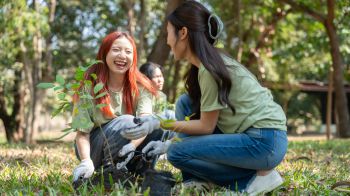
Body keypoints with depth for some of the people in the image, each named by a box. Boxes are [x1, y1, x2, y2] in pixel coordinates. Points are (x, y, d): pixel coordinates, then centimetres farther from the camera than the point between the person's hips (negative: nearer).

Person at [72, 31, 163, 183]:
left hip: (124, 151, 3)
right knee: (125, 122, -30)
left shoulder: (140, 86, -7)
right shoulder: (89, 85, -14)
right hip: (94, 148, -3)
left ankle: (137, 171, -12)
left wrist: (133, 145, -44)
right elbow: (82, 132, -17)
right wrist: (86, 161, -36)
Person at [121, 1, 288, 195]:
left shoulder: (209, 69, -18)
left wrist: (158, 124, -11)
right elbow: (206, 120, 13)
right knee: (185, 103, 8)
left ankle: (258, 175, -4)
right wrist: (169, 143, 8)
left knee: (177, 153, -10)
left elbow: (206, 126, -13)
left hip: (266, 141, -9)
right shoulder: (207, 62, 10)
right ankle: (198, 179, 7)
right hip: (249, 133, 9)